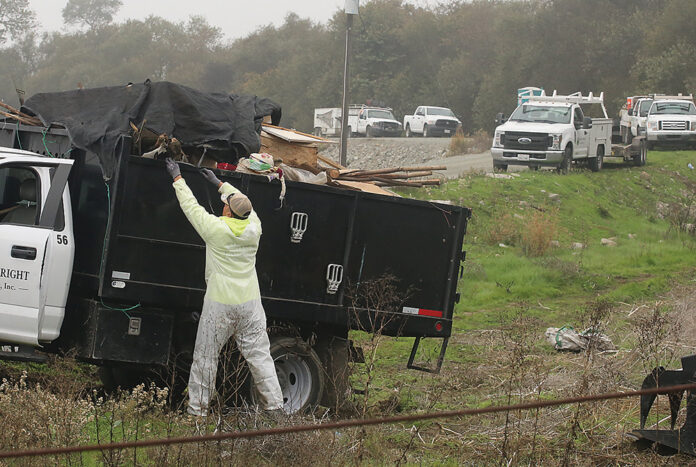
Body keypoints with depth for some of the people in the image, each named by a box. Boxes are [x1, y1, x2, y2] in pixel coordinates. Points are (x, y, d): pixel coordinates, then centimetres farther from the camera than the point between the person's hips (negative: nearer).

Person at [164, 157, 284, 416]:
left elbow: (190, 205, 1)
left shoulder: (215, 228, -12)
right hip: (250, 303, 4)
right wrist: (219, 183, 31)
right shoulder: (254, 227, 0)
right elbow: (244, 204, 21)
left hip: (219, 303, -4)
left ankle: (197, 409, 10)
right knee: (259, 355, 6)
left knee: (205, 356, 6)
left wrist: (177, 178, 15)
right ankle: (275, 405, 5)